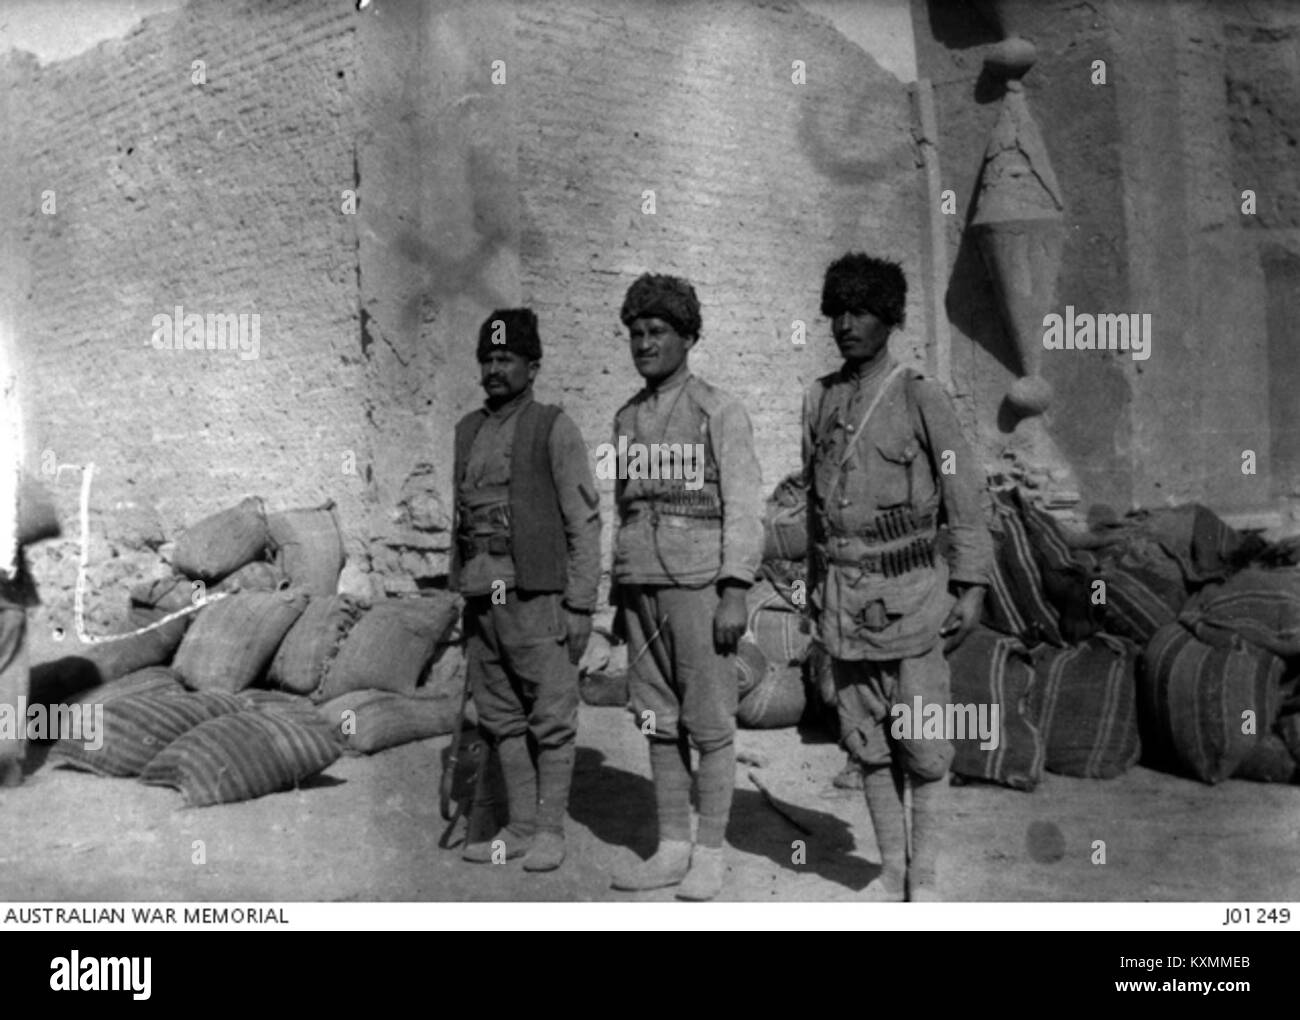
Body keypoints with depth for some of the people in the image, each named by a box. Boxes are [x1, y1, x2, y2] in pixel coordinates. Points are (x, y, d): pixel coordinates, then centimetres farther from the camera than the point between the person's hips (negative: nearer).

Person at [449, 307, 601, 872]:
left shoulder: (554, 428, -2)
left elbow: (584, 522, -5)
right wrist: (462, 594, 13)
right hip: (480, 601, 6)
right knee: (501, 719, 9)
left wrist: (580, 606, -10)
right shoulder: (469, 430, 15)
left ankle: (550, 831, 8)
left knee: (551, 718, -2)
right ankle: (520, 827, 18)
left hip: (538, 596, -6)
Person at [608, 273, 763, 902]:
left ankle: (708, 857, 7)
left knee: (709, 724, -1)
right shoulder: (628, 418, 14)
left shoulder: (720, 411, -3)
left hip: (701, 581, -6)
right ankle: (671, 849, 16)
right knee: (658, 723, 8)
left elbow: (743, 507, -8)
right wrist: (620, 598, 16)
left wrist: (736, 593, -16)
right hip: (642, 585, 6)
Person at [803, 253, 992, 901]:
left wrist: (969, 591, -9)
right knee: (866, 741, 10)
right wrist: (815, 586, 16)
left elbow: (963, 499, -5)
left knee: (922, 745, 2)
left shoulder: (921, 399, -6)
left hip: (909, 592, -4)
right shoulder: (818, 401, 8)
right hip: (842, 597, 4)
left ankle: (924, 876, 16)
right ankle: (890, 871, 22)